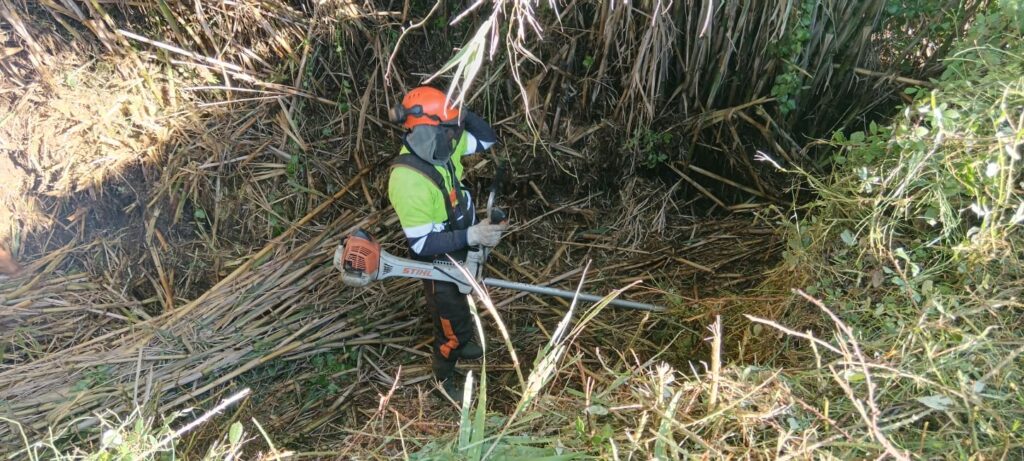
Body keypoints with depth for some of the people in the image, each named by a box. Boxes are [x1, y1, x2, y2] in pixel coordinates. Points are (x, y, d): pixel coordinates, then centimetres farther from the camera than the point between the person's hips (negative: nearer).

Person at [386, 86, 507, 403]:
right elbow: (421, 244, -31)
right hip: (438, 267, -7)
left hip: (460, 254, 7)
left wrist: (461, 113, -19)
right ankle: (444, 376, 43)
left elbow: (486, 138, -1)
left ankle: (463, 344, 63)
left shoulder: (439, 149, -14)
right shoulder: (408, 181, -36)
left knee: (461, 308, 33)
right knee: (452, 328, 13)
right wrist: (471, 235, -35)